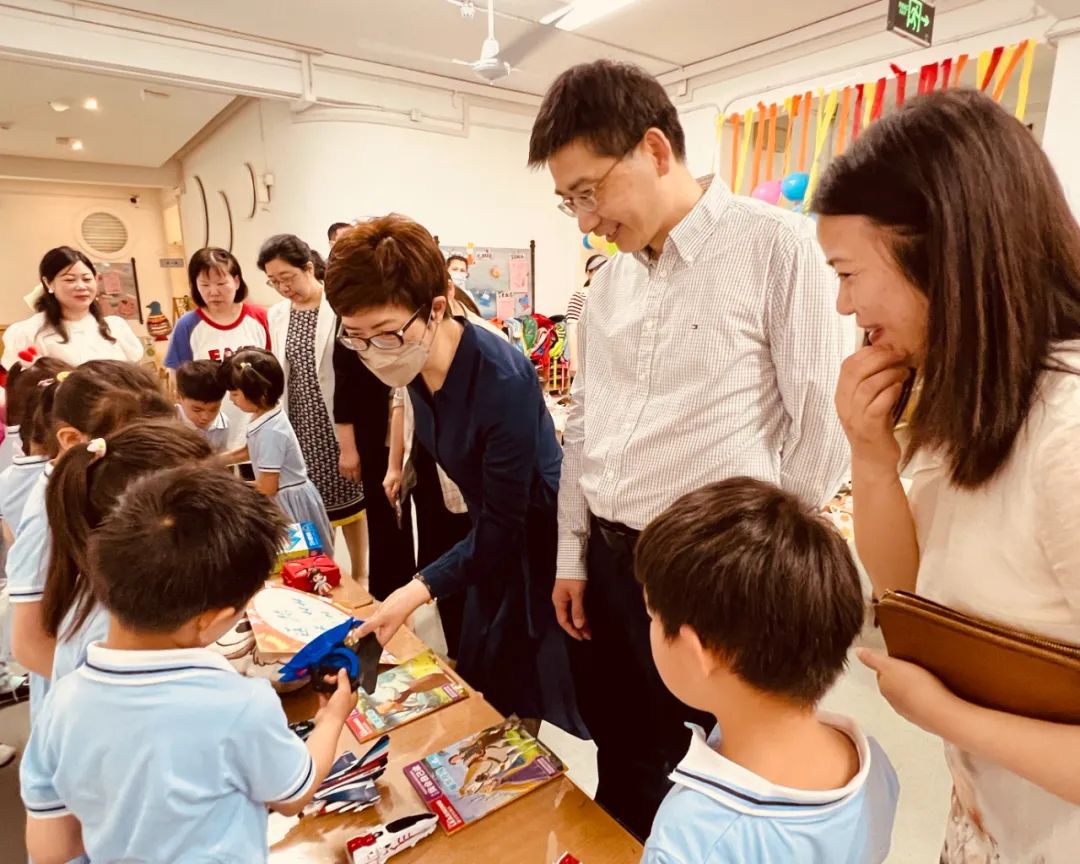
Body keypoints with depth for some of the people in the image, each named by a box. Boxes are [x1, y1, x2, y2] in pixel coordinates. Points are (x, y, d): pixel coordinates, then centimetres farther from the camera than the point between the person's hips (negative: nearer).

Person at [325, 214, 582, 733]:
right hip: (490, 535, 8)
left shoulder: (503, 382, -33)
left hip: (538, 545, -8)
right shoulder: (416, 361, -8)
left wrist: (421, 589, -37)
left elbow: (505, 524, -29)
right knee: (476, 691, 23)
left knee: (539, 712, 8)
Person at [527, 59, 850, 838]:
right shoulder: (611, 279, 9)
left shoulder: (776, 246, -11)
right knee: (627, 774, 24)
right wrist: (573, 555, 10)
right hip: (610, 564, 6)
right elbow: (584, 422, 11)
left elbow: (821, 418, -12)